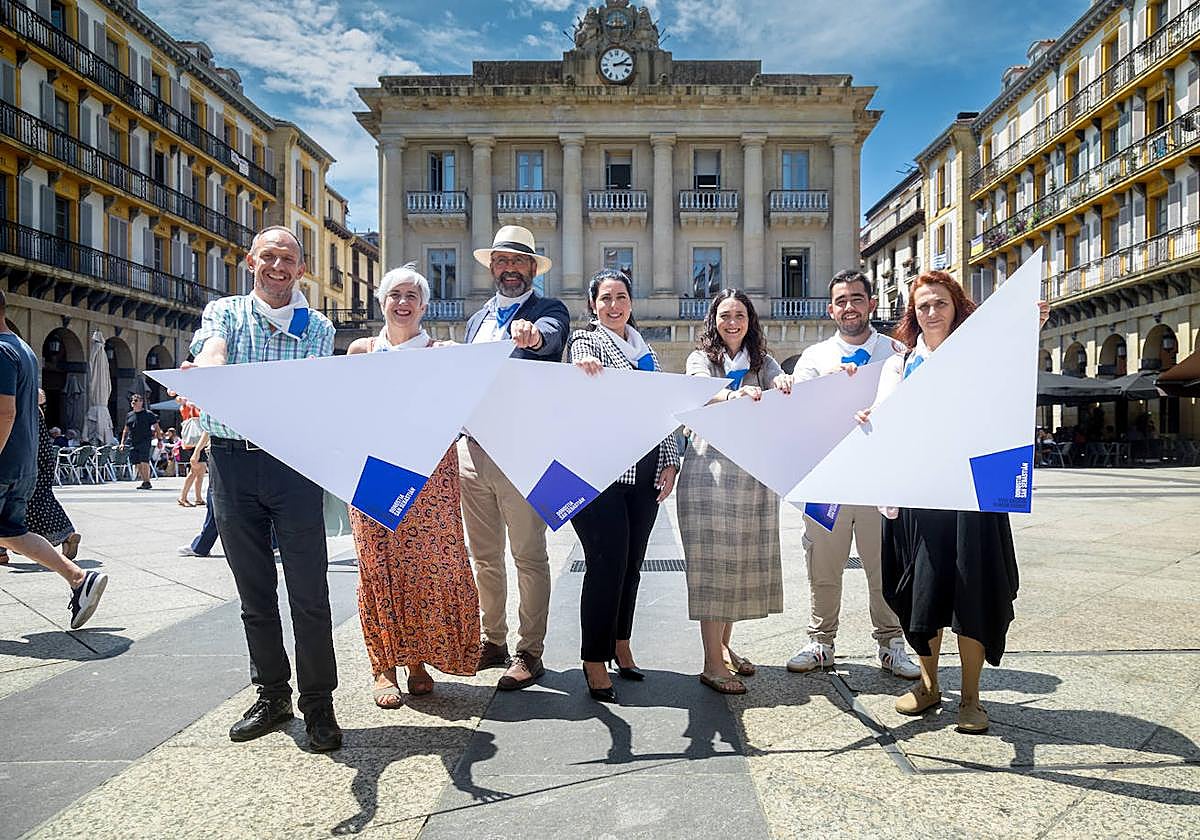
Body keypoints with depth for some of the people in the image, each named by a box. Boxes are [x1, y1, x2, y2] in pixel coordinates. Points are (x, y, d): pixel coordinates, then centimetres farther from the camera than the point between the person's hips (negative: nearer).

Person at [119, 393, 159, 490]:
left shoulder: (148, 414, 1)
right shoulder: (129, 415, 16)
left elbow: (156, 428, 3)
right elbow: (126, 430, 24)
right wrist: (122, 442, 16)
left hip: (145, 441, -6)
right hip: (133, 442, 6)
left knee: (144, 462, -14)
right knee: (137, 464, 5)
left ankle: (147, 482, -9)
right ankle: (144, 481, 14)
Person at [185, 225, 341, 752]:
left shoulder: (317, 327, 9)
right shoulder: (223, 313, 11)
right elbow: (210, 354, -12)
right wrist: (210, 365, -37)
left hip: (293, 461, -1)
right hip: (231, 461, 2)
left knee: (309, 592, -3)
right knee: (254, 590, 10)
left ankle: (318, 703, 9)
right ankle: (272, 695, 24)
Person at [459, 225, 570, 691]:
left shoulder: (548, 310, 2)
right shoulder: (477, 319, 21)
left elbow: (551, 335, -23)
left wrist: (531, 333, -46)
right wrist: (456, 434, 12)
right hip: (471, 448, 6)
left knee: (529, 557, 1)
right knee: (484, 556, 14)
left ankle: (529, 653, 11)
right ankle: (492, 642, 27)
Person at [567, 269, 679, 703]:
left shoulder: (644, 349, 20)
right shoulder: (585, 340, 3)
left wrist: (670, 461, 11)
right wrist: (587, 370, -42)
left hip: (644, 469, 6)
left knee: (631, 562, 10)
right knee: (606, 562, -8)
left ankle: (621, 647, 25)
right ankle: (595, 662, 2)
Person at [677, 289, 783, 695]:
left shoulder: (762, 362, 17)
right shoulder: (702, 358, 5)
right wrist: (734, 396, -38)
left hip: (754, 470, 5)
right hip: (711, 468, -4)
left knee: (743, 559, 9)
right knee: (713, 560, -6)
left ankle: (724, 645, 25)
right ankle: (712, 663, -1)